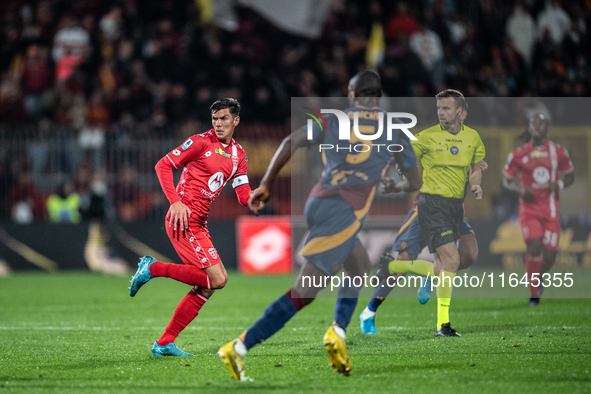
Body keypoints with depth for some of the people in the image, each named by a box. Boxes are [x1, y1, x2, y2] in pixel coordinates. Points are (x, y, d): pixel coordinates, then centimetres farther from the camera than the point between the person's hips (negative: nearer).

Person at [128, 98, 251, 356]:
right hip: (183, 219, -8)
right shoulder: (201, 142, -7)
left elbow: (244, 197, 13)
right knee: (217, 279, -16)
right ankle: (153, 268, -5)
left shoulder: (238, 155, 15)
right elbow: (163, 165, -7)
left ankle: (165, 344, 8)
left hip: (199, 224, 8)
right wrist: (176, 201, -18)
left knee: (206, 288, 4)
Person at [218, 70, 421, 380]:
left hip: (317, 203, 5)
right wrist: (393, 187, 41)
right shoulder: (395, 128, 14)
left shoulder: (334, 119, 16)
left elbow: (293, 141, 0)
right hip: (345, 212, -5)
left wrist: (266, 184, 3)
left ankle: (338, 332, 6)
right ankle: (239, 347, -14)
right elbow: (414, 183, 19)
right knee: (304, 293, -5)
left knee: (359, 267, 25)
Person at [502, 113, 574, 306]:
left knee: (549, 257, -2)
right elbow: (506, 181, 7)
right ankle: (534, 294, -2)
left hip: (550, 210, 1)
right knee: (534, 249, -16)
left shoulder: (559, 152, 2)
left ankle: (538, 277, 33)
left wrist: (560, 184, -9)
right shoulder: (518, 154, -1)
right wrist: (521, 189, -13)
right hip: (529, 208, -1)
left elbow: (570, 176, 13)